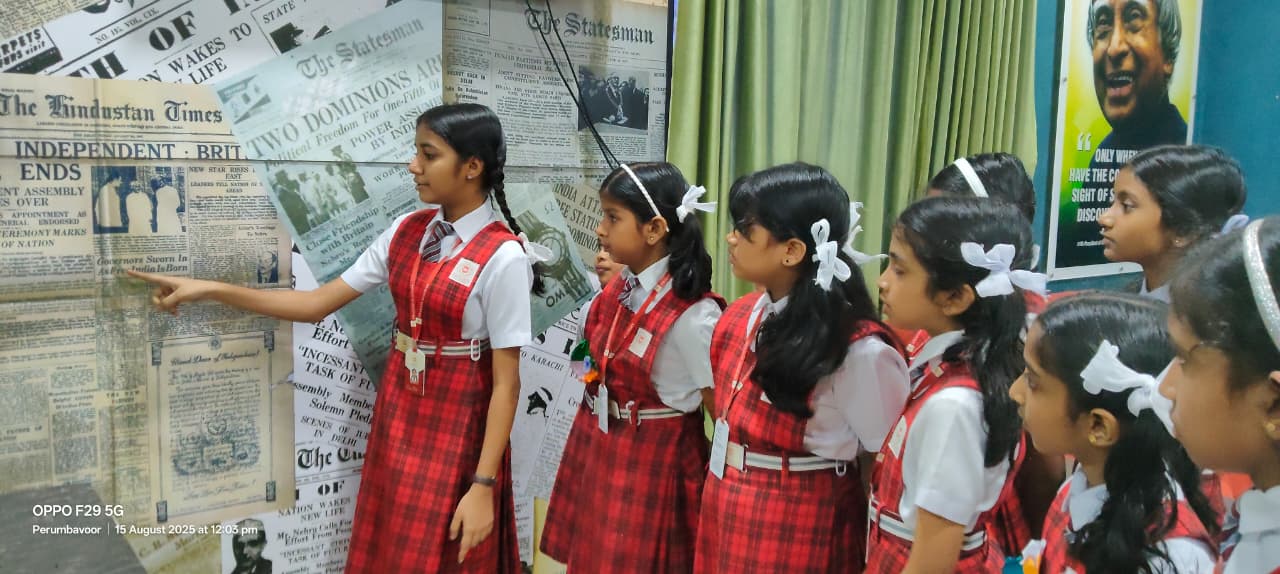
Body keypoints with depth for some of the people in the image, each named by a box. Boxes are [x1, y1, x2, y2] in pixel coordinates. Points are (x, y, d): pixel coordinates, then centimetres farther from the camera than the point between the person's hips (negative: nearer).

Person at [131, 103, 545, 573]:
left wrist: (483, 484, -18)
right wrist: (209, 290, -2)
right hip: (396, 412, 6)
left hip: (458, 426, -6)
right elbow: (318, 304, 2)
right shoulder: (406, 231, 0)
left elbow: (506, 383, -18)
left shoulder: (502, 258, -19)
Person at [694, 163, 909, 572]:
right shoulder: (742, 317, 0)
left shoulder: (859, 350, -22)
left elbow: (890, 462, -11)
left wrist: (820, 487, -1)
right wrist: (731, 488, 4)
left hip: (802, 529, -6)